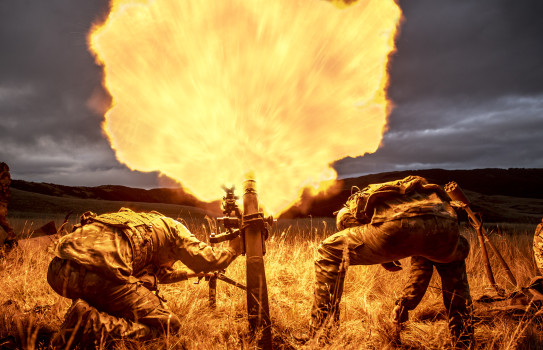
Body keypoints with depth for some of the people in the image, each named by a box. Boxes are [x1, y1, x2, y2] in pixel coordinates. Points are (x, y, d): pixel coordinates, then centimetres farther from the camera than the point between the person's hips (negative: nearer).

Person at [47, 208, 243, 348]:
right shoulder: (171, 226, 18)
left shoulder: (138, 220, 38)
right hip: (95, 273, -9)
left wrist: (188, 274, 58)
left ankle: (87, 309, 10)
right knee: (169, 325, 6)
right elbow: (206, 259, 7)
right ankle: (92, 324, -12)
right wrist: (232, 251, 27)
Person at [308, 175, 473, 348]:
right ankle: (463, 341, 42)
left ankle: (317, 339, 18)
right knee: (453, 261, 44)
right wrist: (406, 304, 59)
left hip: (397, 225, -5)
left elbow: (345, 217, 19)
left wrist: (382, 255, 28)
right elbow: (422, 261, 51)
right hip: (446, 227, 6)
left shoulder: (361, 198, 42)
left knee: (328, 253, 19)